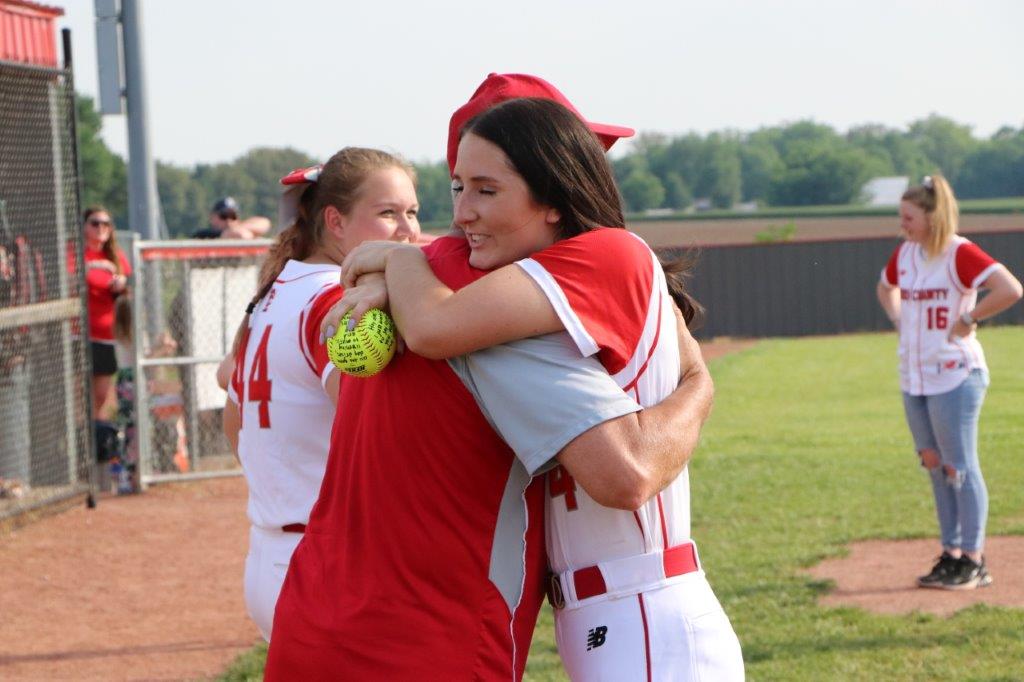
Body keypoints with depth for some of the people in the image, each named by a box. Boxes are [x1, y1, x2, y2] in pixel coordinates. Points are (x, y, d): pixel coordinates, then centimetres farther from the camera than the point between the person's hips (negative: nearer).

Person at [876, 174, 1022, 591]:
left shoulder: (960, 253, -14)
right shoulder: (904, 254, 9)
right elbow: (885, 289, 31)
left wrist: (968, 319, -18)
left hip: (955, 376, -8)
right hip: (913, 379, 8)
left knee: (960, 467, -4)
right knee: (936, 467, 11)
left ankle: (973, 561, 2)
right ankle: (951, 556, 18)